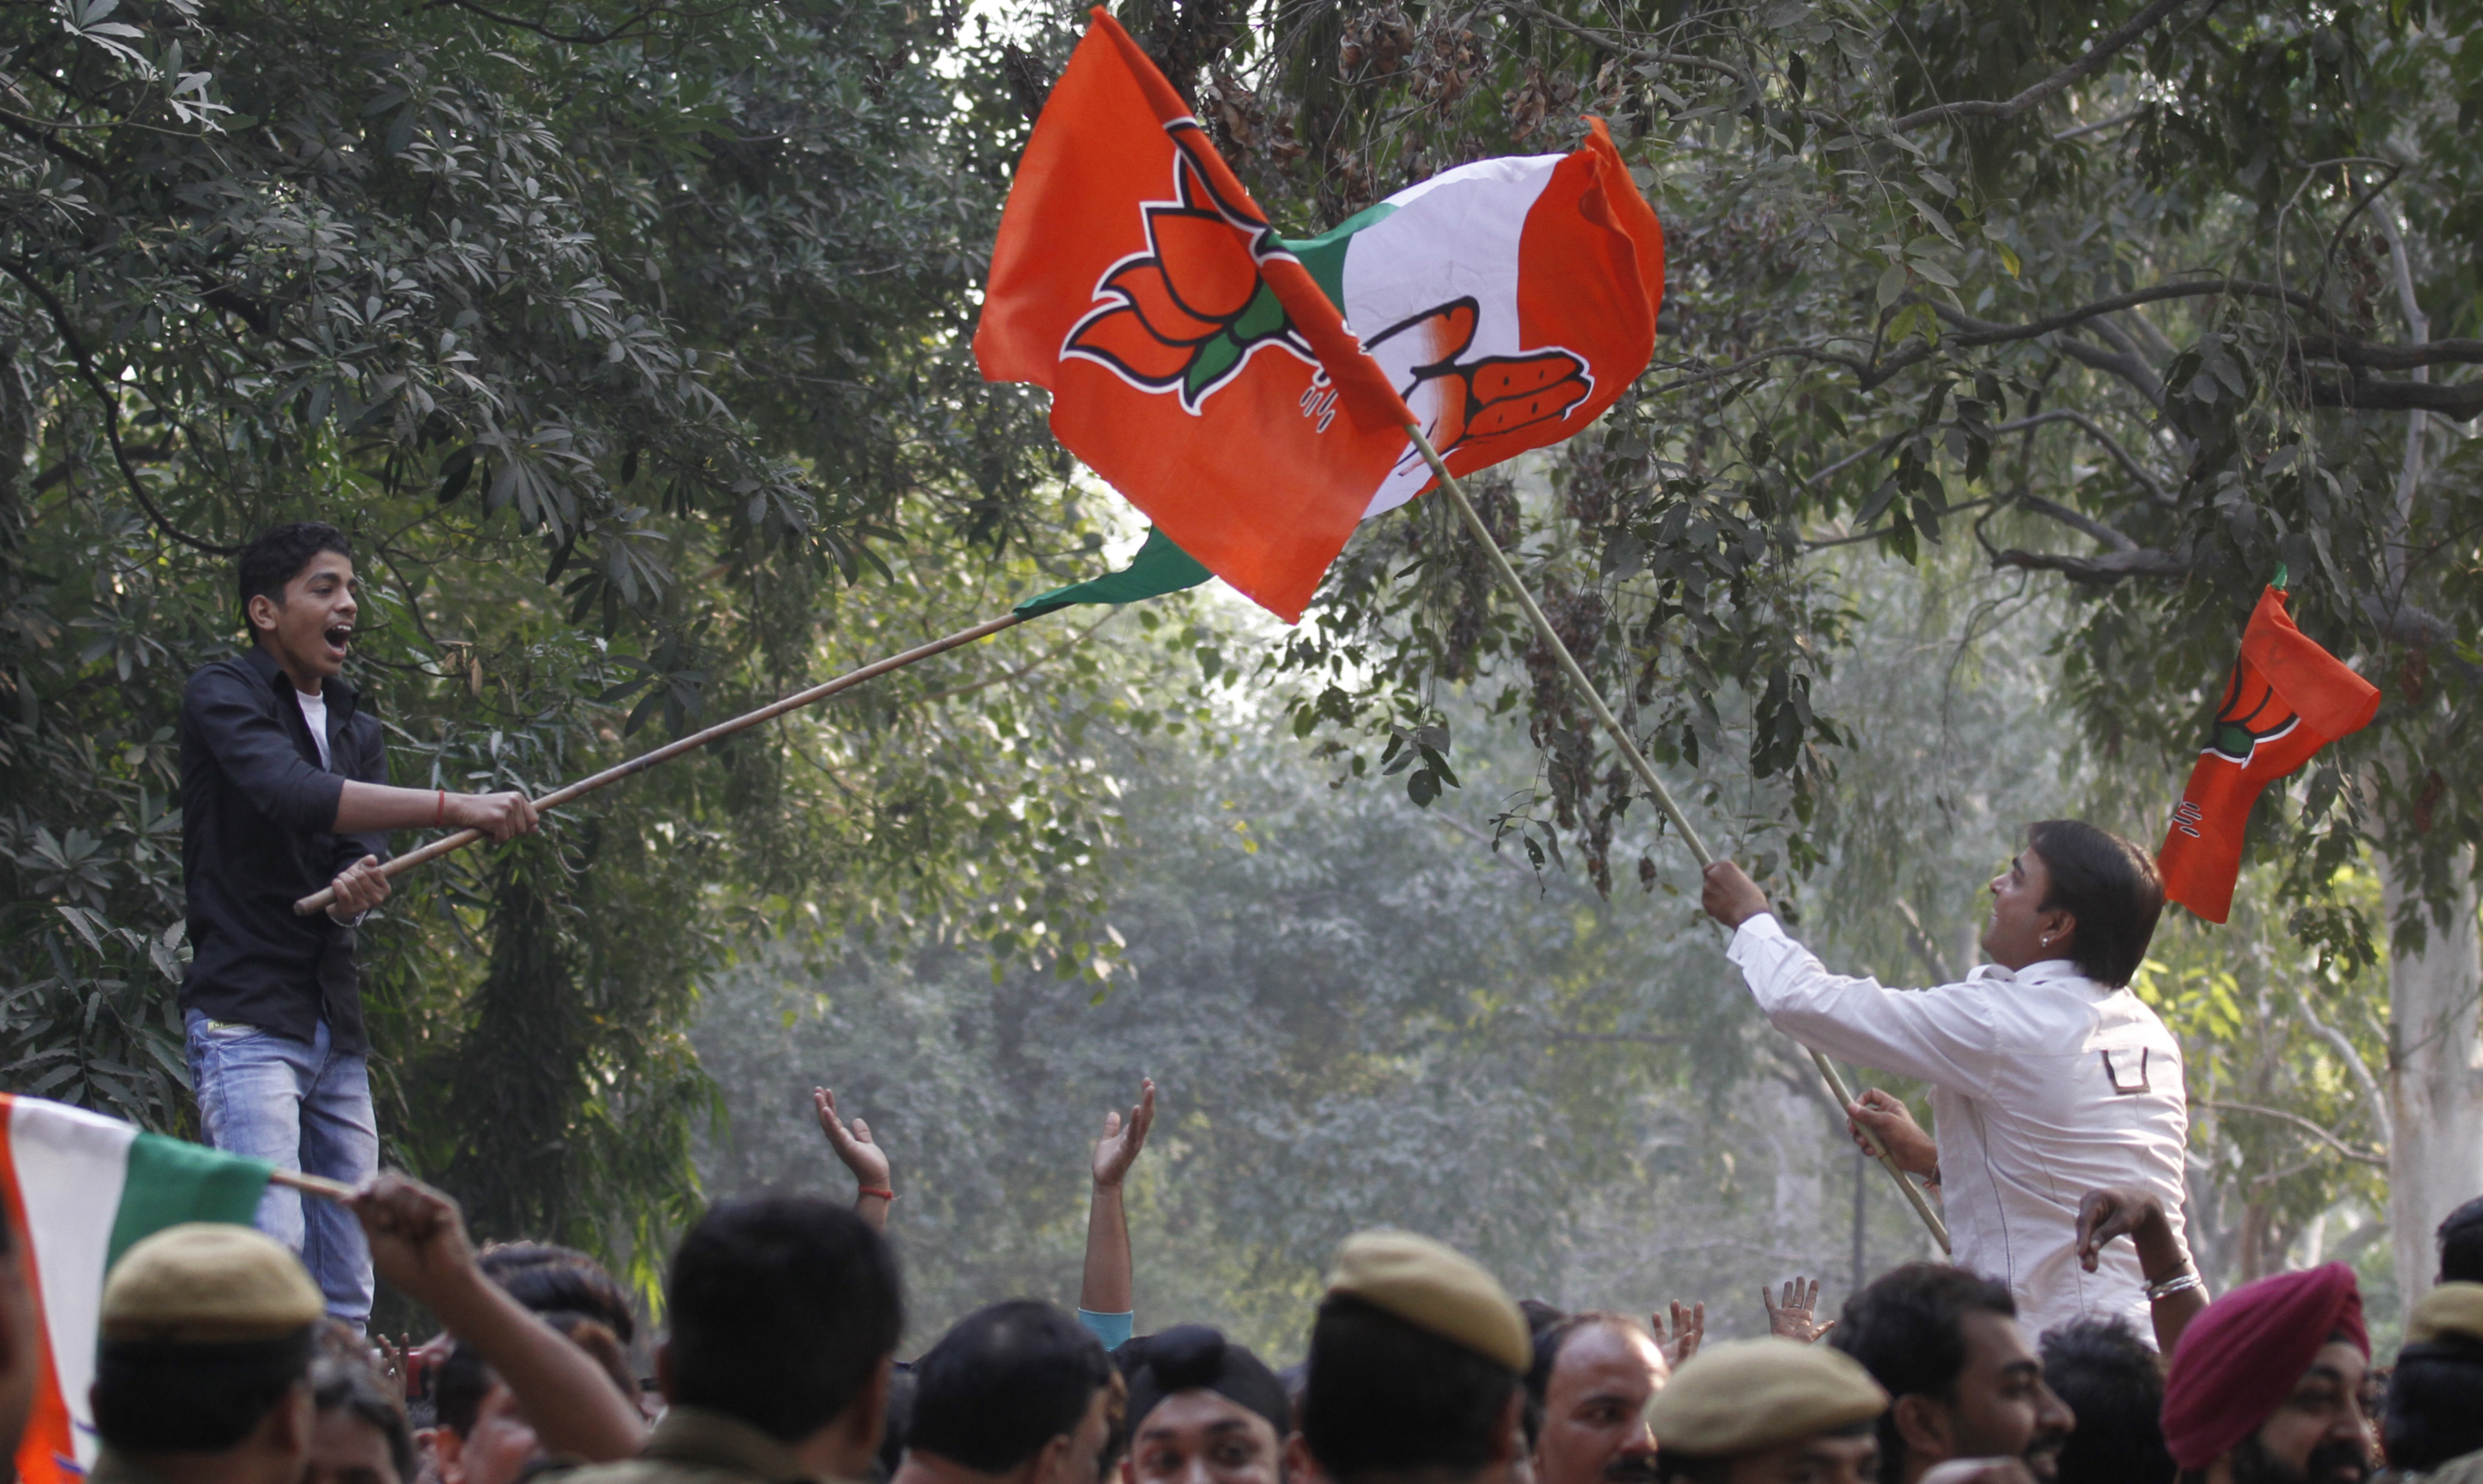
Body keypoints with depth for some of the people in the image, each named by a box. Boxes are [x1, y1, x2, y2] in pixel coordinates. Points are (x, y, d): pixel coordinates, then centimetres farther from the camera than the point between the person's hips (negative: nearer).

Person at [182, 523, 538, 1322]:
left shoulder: (356, 729, 20)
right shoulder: (222, 696, -3)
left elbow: (360, 842, 6)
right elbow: (290, 795, -22)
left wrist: (363, 882, -20)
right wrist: (456, 808, -29)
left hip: (336, 1026, 7)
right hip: (247, 1015, -7)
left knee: (347, 1282, 4)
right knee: (268, 1242, -22)